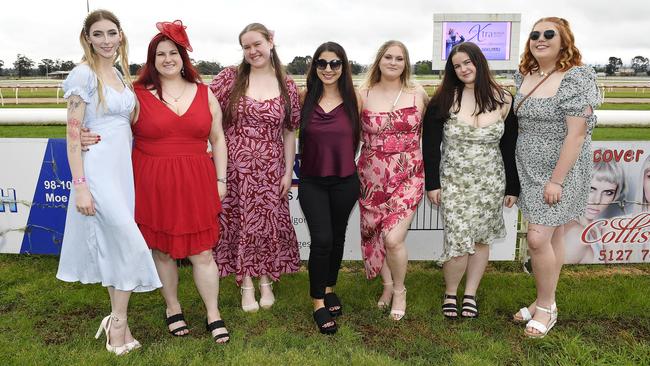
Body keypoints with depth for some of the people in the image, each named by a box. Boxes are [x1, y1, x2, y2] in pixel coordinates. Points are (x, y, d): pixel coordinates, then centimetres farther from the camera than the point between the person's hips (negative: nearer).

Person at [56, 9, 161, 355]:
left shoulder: (120, 74, 13)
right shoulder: (83, 74, -9)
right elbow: (72, 134, -13)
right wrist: (79, 185, -17)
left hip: (123, 168, 7)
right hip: (98, 170, -7)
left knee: (114, 246, 12)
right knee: (131, 246, -8)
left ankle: (117, 322, 23)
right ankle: (118, 323, 10)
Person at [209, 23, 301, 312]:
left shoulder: (287, 86, 3)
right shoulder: (230, 78, 0)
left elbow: (289, 132, 5)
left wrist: (288, 171, 2)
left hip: (270, 168, 1)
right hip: (236, 166, 0)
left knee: (269, 222, 7)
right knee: (240, 222, 6)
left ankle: (265, 283, 27)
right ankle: (246, 285, 22)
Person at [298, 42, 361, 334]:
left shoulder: (353, 99, -3)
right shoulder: (304, 97, -2)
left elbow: (362, 136, 5)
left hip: (344, 181, 1)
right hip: (312, 181, -1)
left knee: (337, 237, 14)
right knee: (321, 240, -10)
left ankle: (329, 288, 38)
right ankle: (318, 302, 9)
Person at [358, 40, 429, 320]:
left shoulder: (418, 94, 3)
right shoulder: (364, 95, 2)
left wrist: (430, 172, 10)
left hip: (407, 176, -1)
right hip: (372, 177, 2)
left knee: (393, 239, -11)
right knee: (375, 236, 9)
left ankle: (399, 290, 17)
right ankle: (388, 284, 36)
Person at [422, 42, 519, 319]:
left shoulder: (503, 100, 0)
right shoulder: (444, 99, -4)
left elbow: (510, 148, 5)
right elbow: (430, 144, -2)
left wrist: (512, 187, 6)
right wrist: (432, 183, -6)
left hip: (490, 183, 2)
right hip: (453, 182, -2)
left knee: (481, 239, 9)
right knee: (458, 241, -7)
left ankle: (470, 294, 27)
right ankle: (450, 293, 18)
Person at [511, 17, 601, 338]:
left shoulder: (576, 78, -15)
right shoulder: (523, 76, 5)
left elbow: (576, 133, -19)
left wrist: (556, 180, -20)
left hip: (561, 170, -6)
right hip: (530, 170, 6)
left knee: (538, 238, -9)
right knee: (552, 235, 14)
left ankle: (546, 306, 10)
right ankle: (545, 301, 25)